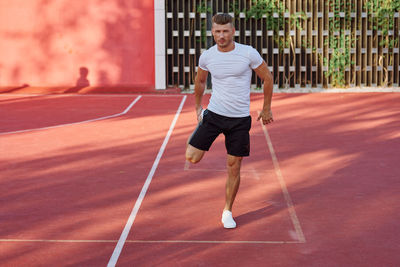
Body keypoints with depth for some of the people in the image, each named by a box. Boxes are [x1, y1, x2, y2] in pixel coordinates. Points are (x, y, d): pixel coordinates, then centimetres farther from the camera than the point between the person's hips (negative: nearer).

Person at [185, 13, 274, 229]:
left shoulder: (249, 53, -10)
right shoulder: (207, 57, -4)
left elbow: (267, 78, 3)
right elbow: (200, 82, 17)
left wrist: (266, 109, 8)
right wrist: (197, 108, 23)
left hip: (240, 120, -1)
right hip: (214, 114, 1)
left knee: (233, 168, 3)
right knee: (192, 157, -10)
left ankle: (227, 212, 21)